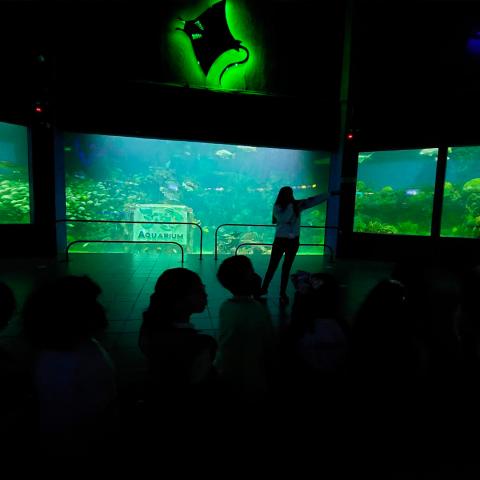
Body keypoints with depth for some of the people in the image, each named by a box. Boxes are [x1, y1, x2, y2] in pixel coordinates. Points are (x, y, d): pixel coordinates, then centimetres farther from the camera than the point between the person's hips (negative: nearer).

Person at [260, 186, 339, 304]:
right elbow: (283, 219, -24)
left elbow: (314, 200, 2)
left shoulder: (297, 204, 2)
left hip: (294, 241, 3)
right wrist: (291, 205, -21)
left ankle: (283, 293, 14)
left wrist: (330, 194, 1)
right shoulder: (277, 207, -8)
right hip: (280, 240, -3)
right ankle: (264, 289, 13)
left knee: (287, 267, 8)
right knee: (273, 266, 2)